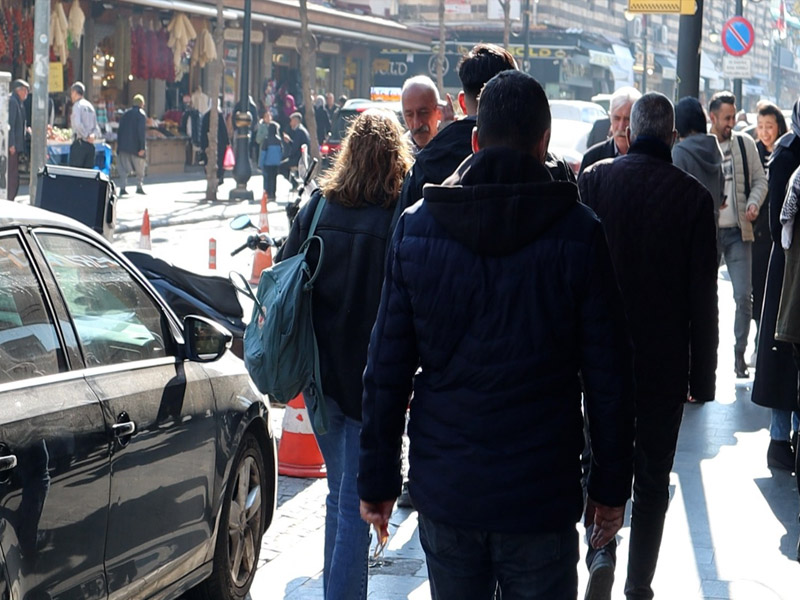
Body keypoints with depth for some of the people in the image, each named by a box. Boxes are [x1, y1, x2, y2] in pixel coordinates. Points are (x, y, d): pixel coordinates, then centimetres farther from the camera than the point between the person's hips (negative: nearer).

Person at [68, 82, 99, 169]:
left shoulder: (77, 105, -7)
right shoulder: (90, 106, 16)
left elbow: (78, 124, -20)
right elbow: (95, 126, 17)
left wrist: (86, 136, -12)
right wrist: (92, 135, 1)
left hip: (79, 142, -7)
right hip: (90, 145, 7)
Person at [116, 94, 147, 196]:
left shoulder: (126, 113, 10)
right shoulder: (141, 115, -7)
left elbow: (120, 129, 9)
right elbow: (141, 132, -14)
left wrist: (118, 144, 13)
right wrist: (142, 148, -14)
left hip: (123, 145, 4)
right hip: (135, 146, -4)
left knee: (124, 168, 4)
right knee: (140, 168, 12)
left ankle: (122, 187, -3)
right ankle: (139, 186, 13)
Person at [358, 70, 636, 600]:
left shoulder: (416, 227, -1)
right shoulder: (579, 233, -8)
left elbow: (386, 371, 2)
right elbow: (609, 377, -5)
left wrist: (378, 481, 9)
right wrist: (611, 487, 5)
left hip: (444, 495, 3)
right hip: (541, 497, -2)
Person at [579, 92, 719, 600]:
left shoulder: (594, 180, -6)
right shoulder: (693, 195, -10)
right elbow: (703, 293, -7)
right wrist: (703, 373, 2)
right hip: (665, 360, -1)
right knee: (653, 478, 9)